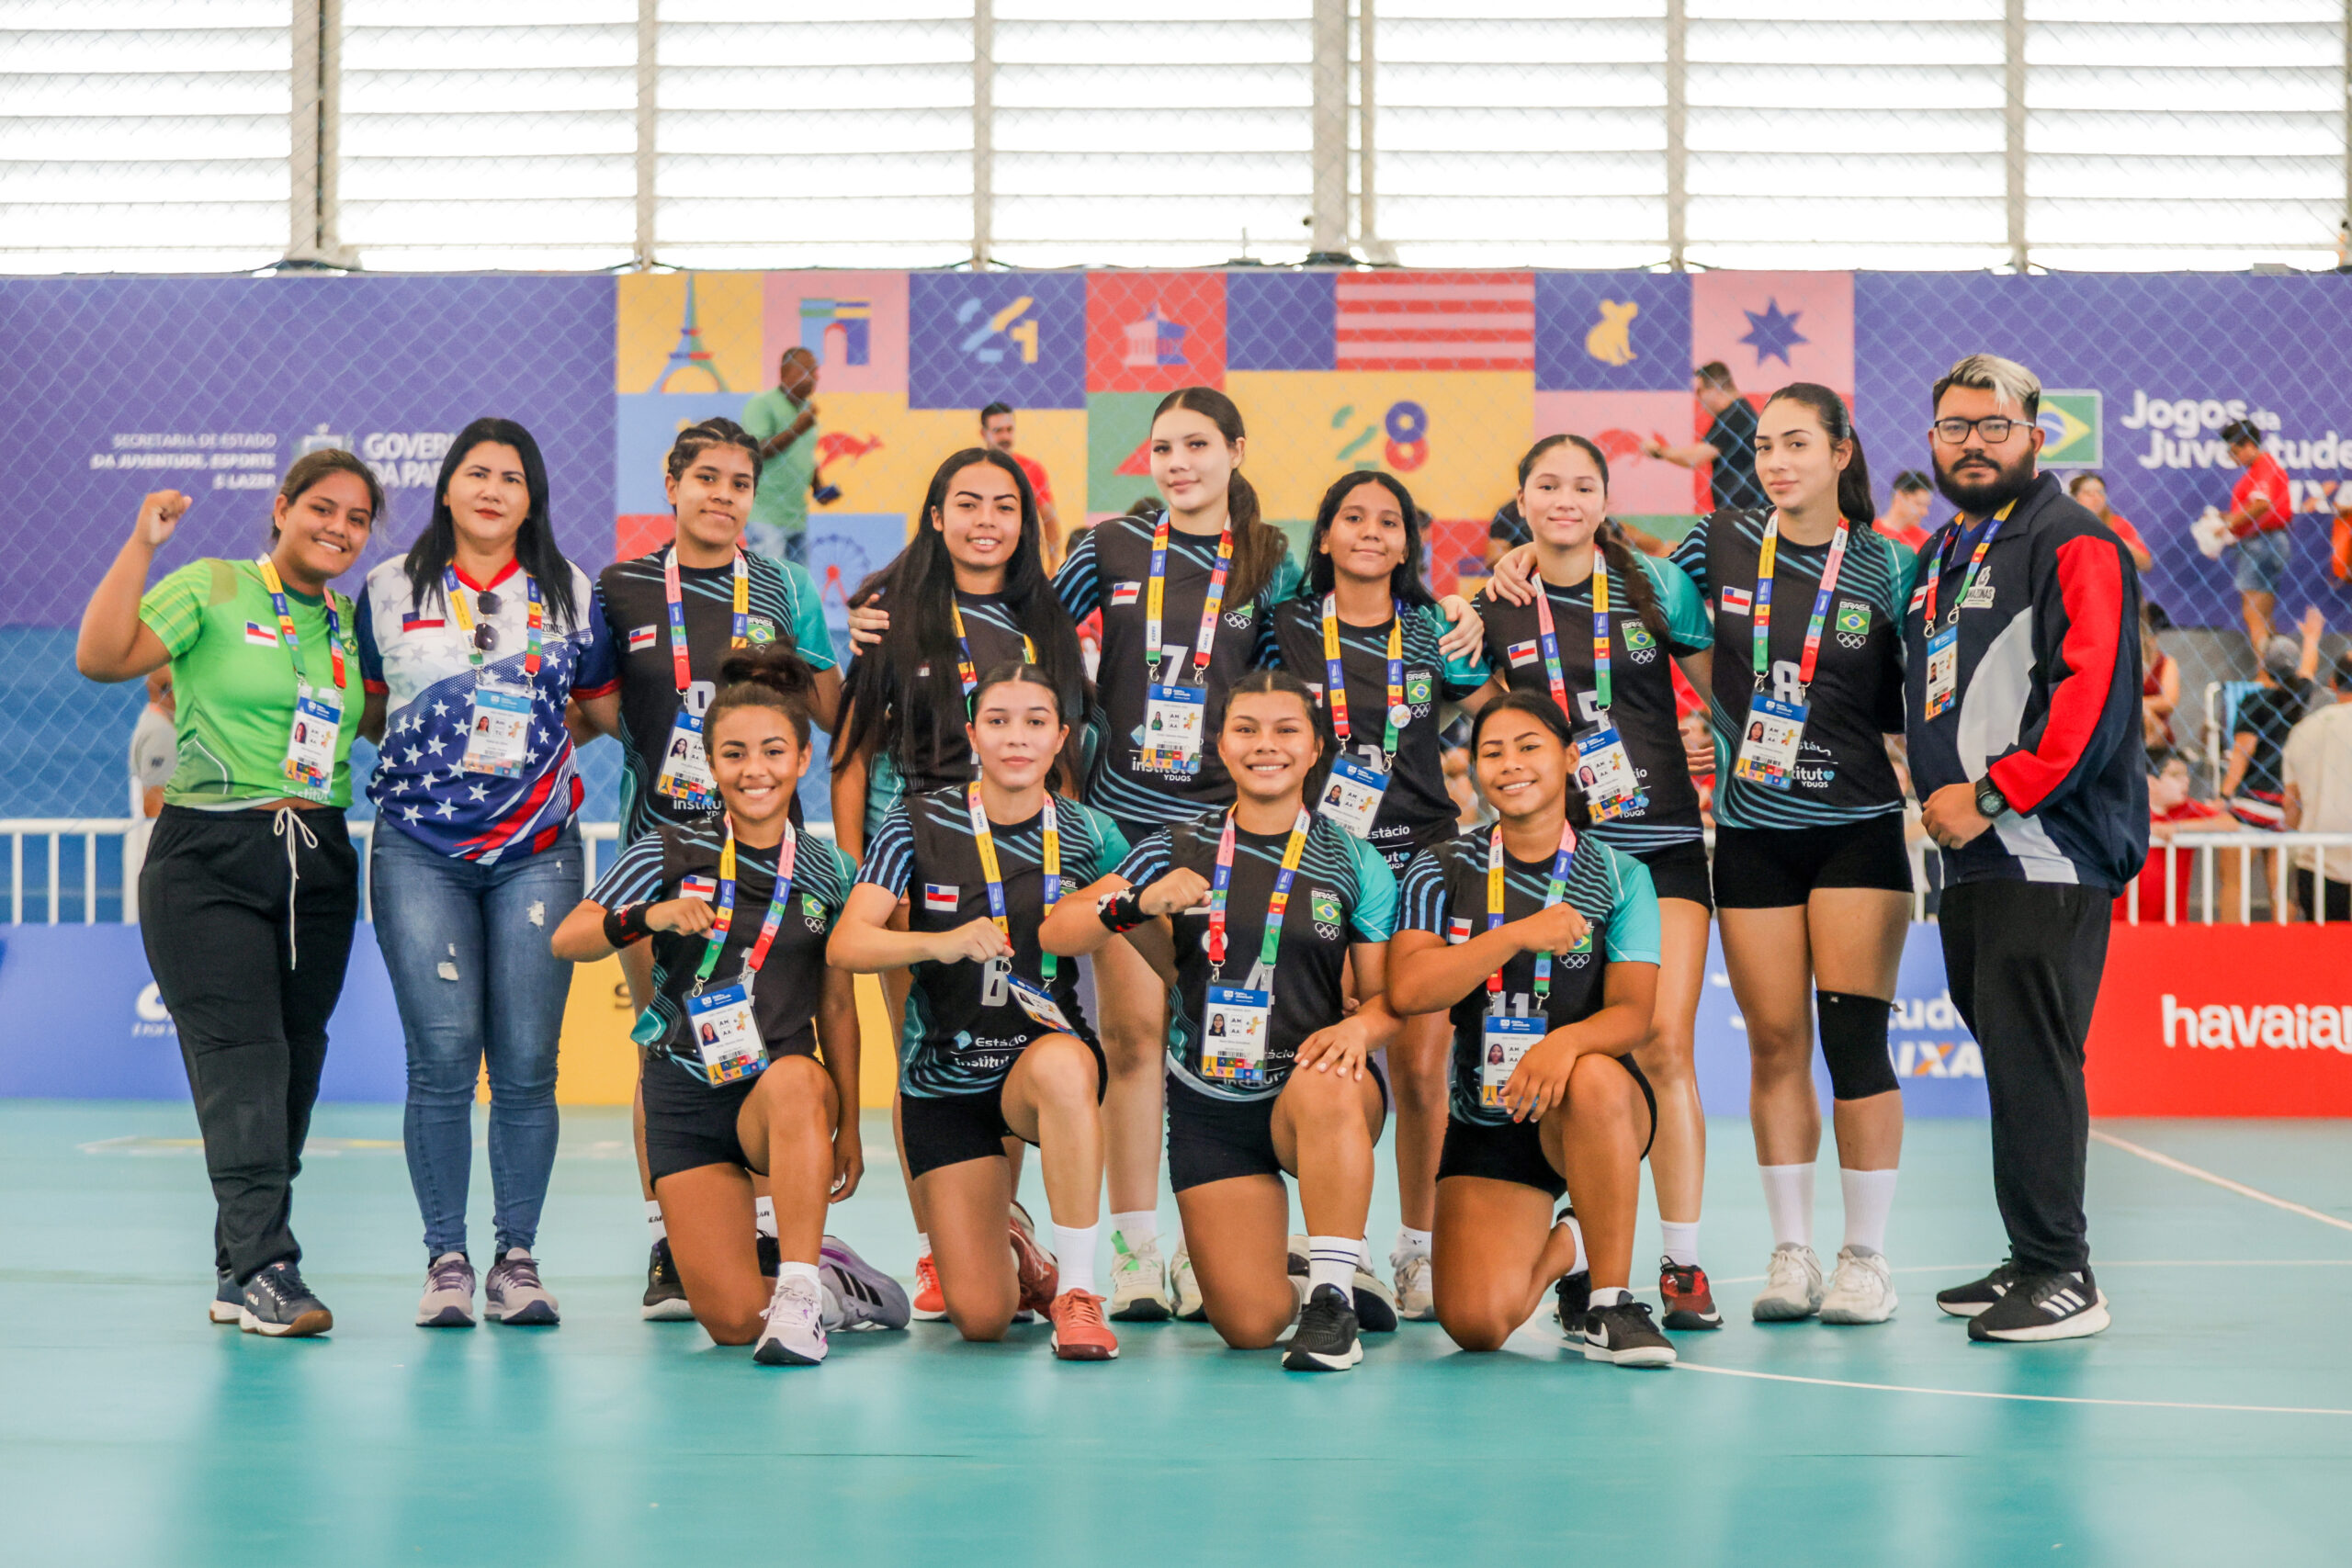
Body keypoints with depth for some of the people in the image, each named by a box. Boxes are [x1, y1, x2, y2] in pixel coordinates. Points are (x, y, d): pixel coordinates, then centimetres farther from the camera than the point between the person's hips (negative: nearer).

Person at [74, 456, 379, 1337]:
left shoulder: (353, 624, 15)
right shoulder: (211, 590, 0)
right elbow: (101, 659, -11)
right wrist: (141, 544, -14)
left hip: (319, 861, 5)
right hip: (209, 860, -5)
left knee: (294, 1060, 5)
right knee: (240, 1056, -13)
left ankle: (239, 1273, 14)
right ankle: (264, 1268, -15)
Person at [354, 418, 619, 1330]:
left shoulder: (570, 595, 10)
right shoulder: (389, 589, 10)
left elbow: (609, 709, 16)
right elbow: (364, 713, 18)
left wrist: (537, 724, 5)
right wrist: (432, 735, 6)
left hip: (537, 852, 1)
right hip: (420, 851, 0)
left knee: (526, 1064, -3)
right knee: (443, 1057, -8)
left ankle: (517, 1259, 8)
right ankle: (446, 1261, 3)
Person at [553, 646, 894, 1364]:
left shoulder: (826, 871, 4)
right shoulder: (672, 852, -1)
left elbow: (837, 1006, 11)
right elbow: (566, 940, -8)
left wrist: (848, 1127, 10)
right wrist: (648, 917, -27)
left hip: (785, 1095, 0)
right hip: (686, 1097, 0)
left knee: (795, 1080, -40)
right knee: (732, 1321, -14)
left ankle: (799, 1292, -33)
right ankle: (831, 1284, 19)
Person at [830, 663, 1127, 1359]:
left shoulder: (1088, 835, -3)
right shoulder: (921, 821, -6)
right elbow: (846, 945, -16)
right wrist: (941, 942, -33)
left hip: (1047, 1048, 0)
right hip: (944, 1079, 0)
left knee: (1061, 1064, -41)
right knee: (980, 1318, -8)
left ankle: (1078, 1289, -27)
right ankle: (1012, 1243, 31)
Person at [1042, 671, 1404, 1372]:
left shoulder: (1353, 863, 2)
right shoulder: (1181, 849, 3)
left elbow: (1387, 996, 1)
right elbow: (1055, 933, -2)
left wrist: (1359, 1027, -23)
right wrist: (1136, 903, -22)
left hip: (1312, 1089, -1)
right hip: (1209, 1105, 1)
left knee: (1325, 1087, -41)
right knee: (1250, 1328, -9)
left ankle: (1332, 1297, -26)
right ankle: (1279, 1269, 28)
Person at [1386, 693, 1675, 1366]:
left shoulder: (1619, 877, -1)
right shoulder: (1444, 870, 1)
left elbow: (1632, 1013, -12)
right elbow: (1407, 989, -14)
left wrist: (1566, 1041, -35)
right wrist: (1518, 934, -25)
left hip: (1595, 1111, -1)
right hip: (1484, 1125, 1)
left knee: (1595, 1079, -39)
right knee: (1475, 1323, -18)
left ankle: (1609, 1302, -21)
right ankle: (1559, 1253, 19)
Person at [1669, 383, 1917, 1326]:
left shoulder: (1888, 569, -1)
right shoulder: (1718, 547, 3)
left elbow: (1914, 706, 3)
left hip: (1858, 831, -2)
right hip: (1751, 832, 2)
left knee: (1853, 1038, -5)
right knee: (1775, 1045, 4)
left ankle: (1866, 1258, 6)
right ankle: (1791, 1254, 13)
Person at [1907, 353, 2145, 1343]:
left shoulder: (2074, 546, -7)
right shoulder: (1940, 556, 20)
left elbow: (2092, 698, -17)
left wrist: (1990, 795, -17)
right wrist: (1936, 792, 14)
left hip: (2049, 852, -8)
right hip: (1968, 856, 9)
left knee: (2031, 1058, -10)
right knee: (2007, 1056, 11)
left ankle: (2062, 1277, -5)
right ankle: (2031, 1262, 19)